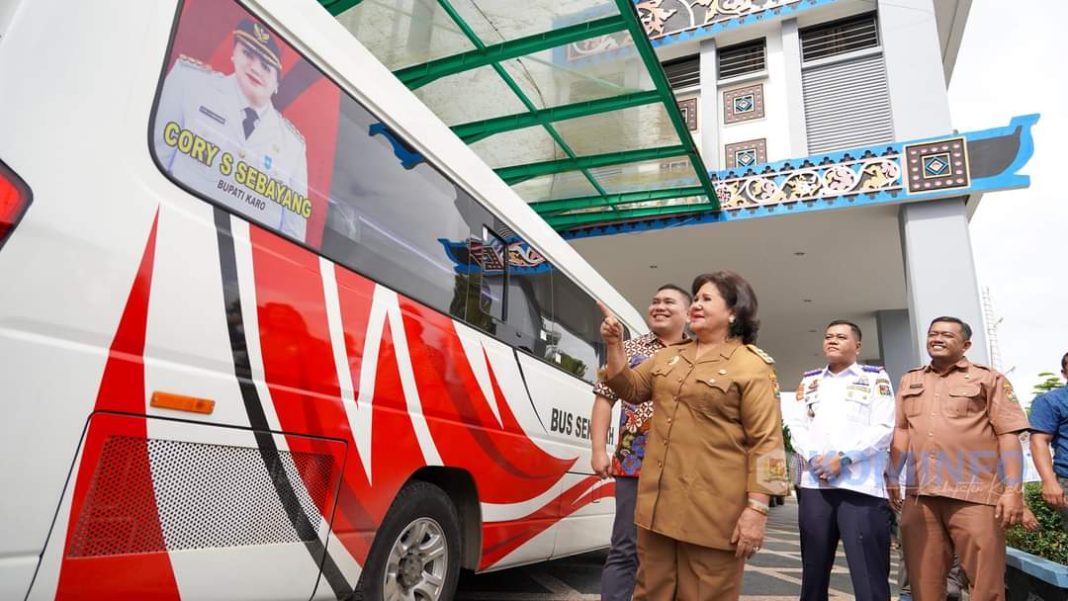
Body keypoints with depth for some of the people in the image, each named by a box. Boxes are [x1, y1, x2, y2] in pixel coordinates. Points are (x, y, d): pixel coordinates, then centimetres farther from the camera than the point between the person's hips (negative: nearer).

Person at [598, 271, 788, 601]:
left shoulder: (752, 366, -6)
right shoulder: (670, 355, 14)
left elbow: (766, 441, -10)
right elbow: (631, 389, 20)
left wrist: (756, 509, -16)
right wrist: (615, 345, 5)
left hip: (712, 510, -6)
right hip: (658, 501, 6)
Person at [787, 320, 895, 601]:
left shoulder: (875, 378, 9)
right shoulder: (809, 380, 18)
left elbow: (884, 428, -2)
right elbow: (796, 425, 10)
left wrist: (842, 457, -11)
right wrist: (814, 457, -7)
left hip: (861, 486, -3)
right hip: (814, 485, 3)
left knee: (869, 574, -4)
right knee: (813, 569, 9)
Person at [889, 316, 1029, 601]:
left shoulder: (988, 379, 5)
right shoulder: (909, 381, 16)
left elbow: (1008, 435, -1)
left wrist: (1013, 490, -9)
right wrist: (892, 478, 8)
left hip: (974, 495, -3)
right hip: (919, 495, 4)